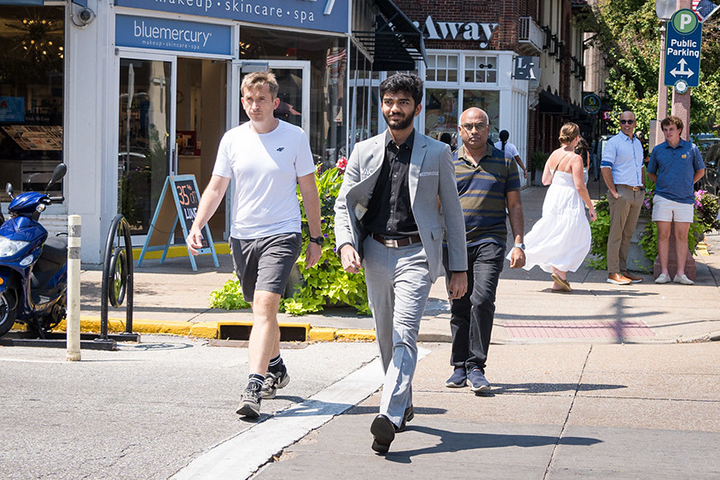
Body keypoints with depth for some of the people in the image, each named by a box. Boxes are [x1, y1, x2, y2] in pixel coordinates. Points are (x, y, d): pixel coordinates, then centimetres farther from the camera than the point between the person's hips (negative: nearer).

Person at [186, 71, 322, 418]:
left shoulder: (294, 138, -1)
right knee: (261, 309, 15)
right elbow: (216, 188, 8)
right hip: (242, 236, 4)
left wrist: (316, 238, 6)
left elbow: (309, 191, 5)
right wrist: (197, 225, -6)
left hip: (282, 234, -4)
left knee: (265, 305, -19)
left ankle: (254, 388, -26)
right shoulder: (232, 139, 5)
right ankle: (276, 369, 39)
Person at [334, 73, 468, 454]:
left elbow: (452, 211, 7)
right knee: (385, 338, 12)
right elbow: (344, 203, 8)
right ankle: (404, 406, 32)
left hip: (416, 254, -4)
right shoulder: (364, 152, 9)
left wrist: (459, 268, 4)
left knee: (404, 334, -18)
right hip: (376, 253, 4)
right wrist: (346, 244, -12)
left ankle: (389, 417, -29)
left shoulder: (437, 153, 4)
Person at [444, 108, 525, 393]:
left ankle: (476, 367, -11)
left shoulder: (504, 163, 8)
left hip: (490, 243, -2)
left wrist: (518, 244, 1)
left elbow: (514, 206, 10)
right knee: (459, 306, 5)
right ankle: (460, 367, 16)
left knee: (482, 300, -16)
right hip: (455, 244, 2)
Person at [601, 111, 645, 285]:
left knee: (628, 233, 10)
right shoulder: (613, 143, -5)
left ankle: (622, 269, 15)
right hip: (621, 192, -7)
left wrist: (643, 188, 16)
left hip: (637, 193, 7)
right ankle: (613, 272, -6)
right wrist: (613, 191, -16)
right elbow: (605, 167, -12)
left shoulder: (638, 143, 18)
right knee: (617, 233, -7)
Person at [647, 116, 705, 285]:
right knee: (663, 235, -1)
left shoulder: (691, 148, 3)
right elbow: (651, 172, 18)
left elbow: (700, 171, 14)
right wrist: (661, 185, 7)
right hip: (663, 198, 0)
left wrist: (687, 184, 7)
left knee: (682, 236, 1)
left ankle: (680, 274, 4)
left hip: (685, 199, 0)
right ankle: (664, 272, 3)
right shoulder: (658, 150, 5)